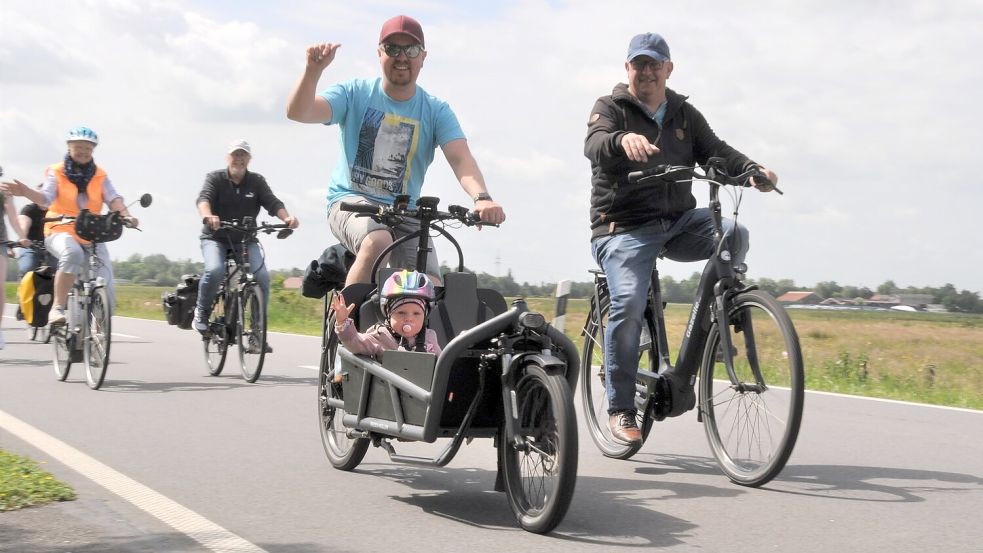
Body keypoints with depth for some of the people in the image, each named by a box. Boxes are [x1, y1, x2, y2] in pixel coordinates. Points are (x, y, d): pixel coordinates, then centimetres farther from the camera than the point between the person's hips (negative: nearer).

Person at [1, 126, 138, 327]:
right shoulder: (56, 172, 3)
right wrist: (26, 192, -34)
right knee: (73, 254, -40)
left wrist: (125, 214, -27)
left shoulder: (100, 176, 10)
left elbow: (113, 199, -5)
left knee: (106, 291, -9)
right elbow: (46, 198, -12)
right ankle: (57, 308, -34)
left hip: (92, 237, 3)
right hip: (61, 231, -3)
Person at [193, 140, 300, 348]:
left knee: (262, 276, -19)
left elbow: (273, 203, -11)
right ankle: (202, 311, -2)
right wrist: (207, 216, -45)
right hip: (215, 238, -2)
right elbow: (204, 198, -21)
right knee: (214, 270, -30)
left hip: (246, 240, 2)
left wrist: (286, 217, -33)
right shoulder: (215, 178, -3)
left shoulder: (257, 181, 3)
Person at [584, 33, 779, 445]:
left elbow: (715, 150, 4)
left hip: (678, 221, 4)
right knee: (628, 304, -23)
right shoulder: (610, 108, 3)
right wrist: (623, 140, -43)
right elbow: (594, 144, -18)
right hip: (625, 227, -4)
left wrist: (752, 170, -18)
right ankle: (620, 409, -10)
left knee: (733, 235, -24)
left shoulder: (684, 114, 16)